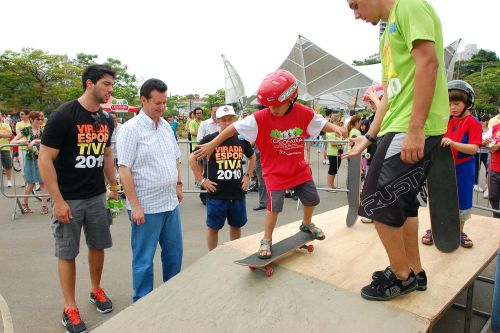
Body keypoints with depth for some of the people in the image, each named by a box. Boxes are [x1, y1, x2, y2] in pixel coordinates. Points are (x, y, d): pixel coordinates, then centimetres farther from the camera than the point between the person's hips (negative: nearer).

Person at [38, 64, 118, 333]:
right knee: (67, 253, 7)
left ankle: (96, 290, 37)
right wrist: (58, 201, -17)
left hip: (97, 196, 6)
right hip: (68, 199, -6)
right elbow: (44, 160, -16)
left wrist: (113, 187, 15)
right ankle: (70, 309, 22)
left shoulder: (106, 121, 4)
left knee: (98, 245, 16)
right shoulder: (63, 116, -16)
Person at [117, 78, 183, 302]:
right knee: (144, 259, 7)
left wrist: (178, 184, 14)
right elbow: (124, 169, -16)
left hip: (171, 203, 7)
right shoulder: (131, 129, -12)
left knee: (174, 252, 18)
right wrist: (135, 206, -18)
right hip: (146, 207, -7)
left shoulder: (166, 126, 9)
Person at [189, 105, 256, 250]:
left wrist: (248, 176, 9)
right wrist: (201, 180, -6)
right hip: (216, 194, -3)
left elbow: (252, 158, 20)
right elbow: (192, 159, -1)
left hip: (238, 193, 3)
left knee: (236, 225, 16)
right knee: (213, 227, 9)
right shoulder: (210, 139, -8)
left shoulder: (241, 140, 3)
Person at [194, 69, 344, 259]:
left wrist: (335, 128, -19)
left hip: (299, 169, 4)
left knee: (312, 199, 15)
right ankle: (267, 240, 20)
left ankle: (306, 224, 47)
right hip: (275, 172, -4)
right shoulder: (261, 118, -22)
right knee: (275, 206, -5)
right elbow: (235, 127, -18)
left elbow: (322, 124, 3)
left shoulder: (304, 113, -13)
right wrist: (212, 145, -17)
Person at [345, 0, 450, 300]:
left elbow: (428, 62, -18)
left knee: (378, 202, -6)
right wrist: (368, 137, 22)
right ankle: (414, 272, 29)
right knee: (402, 201, 15)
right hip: (400, 128, 10)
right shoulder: (390, 33, 24)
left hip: (414, 129, -10)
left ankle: (402, 276, 12)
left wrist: (415, 129, -23)